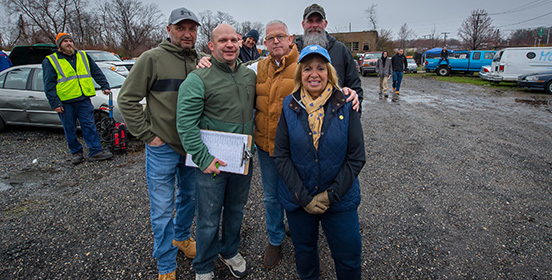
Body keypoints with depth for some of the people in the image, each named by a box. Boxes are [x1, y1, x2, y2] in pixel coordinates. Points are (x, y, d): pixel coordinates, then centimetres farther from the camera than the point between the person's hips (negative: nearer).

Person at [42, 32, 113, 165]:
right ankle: (76, 153, 19)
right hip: (65, 102, -1)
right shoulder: (50, 61, 3)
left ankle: (95, 151, 3)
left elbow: (97, 73, 19)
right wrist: (55, 103, -8)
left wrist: (105, 86, 10)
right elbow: (49, 85, -1)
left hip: (84, 99, 2)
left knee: (89, 126, 0)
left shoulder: (83, 56, 12)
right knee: (70, 130, 6)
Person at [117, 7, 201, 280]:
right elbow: (127, 99, -8)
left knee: (189, 197, 21)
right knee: (162, 209, 5)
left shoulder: (201, 60, 4)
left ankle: (181, 237, 47)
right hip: (162, 147, -4)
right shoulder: (152, 58, -10)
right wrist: (148, 135, -11)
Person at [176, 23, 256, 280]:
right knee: (209, 219, 8)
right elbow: (185, 123, -17)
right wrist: (203, 158, -20)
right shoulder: (198, 79, -13)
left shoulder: (249, 75, 5)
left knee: (236, 210, 21)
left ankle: (230, 251, 46)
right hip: (212, 162, -5)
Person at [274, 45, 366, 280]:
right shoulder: (289, 107, -6)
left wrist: (331, 195, -13)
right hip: (297, 199, 1)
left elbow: (356, 157, -7)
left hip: (340, 198, -1)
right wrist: (304, 197, -13)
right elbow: (281, 156, -7)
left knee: (348, 257, 13)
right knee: (304, 251, 22)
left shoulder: (345, 106, -8)